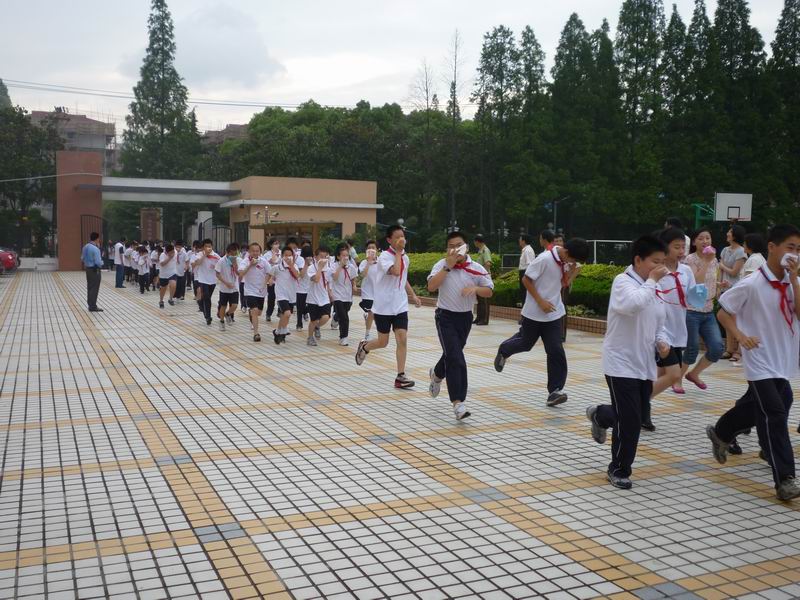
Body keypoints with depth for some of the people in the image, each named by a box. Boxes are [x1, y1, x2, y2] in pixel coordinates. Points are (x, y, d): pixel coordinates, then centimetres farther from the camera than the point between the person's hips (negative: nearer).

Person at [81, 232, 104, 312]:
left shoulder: (85, 247, 5)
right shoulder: (95, 249, -21)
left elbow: (82, 259, 15)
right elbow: (98, 262, -23)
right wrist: (102, 262, -4)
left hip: (88, 269, 8)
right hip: (95, 270, -8)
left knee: (89, 287, 16)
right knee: (95, 288, 0)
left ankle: (91, 305, 26)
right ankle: (93, 307, 5)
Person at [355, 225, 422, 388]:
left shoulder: (405, 257, 8)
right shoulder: (384, 256, -14)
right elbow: (395, 271, -33)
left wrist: (413, 296, 14)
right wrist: (398, 252, -23)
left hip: (400, 306, 5)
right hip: (383, 307, -5)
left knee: (402, 340, -7)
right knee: (383, 342, 6)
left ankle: (400, 376, -2)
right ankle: (364, 347, 39)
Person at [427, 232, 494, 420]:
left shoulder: (476, 268, -1)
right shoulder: (442, 265, -7)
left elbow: (489, 292, 2)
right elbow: (431, 287, -21)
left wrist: (475, 288, -19)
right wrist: (448, 266, -23)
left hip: (465, 317, 4)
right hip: (446, 317, -4)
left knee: (452, 355, 20)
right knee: (456, 358, -16)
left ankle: (436, 374, 54)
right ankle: (458, 402, -16)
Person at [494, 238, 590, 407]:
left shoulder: (564, 261, 0)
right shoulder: (544, 259, -22)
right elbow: (526, 279, -18)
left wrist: (572, 272, -1)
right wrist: (540, 301, -20)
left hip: (554, 312, 5)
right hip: (535, 312, -5)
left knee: (556, 351, -4)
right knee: (526, 343, 14)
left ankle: (554, 391, -2)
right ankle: (503, 351, 47)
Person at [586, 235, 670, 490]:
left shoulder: (654, 288, 12)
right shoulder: (623, 281, -13)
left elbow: (659, 324, 20)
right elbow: (633, 304, -35)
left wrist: (662, 341, -1)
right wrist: (651, 280, -22)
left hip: (644, 365, 8)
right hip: (622, 364, -8)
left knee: (632, 416, 15)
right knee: (630, 421, -7)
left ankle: (599, 415, 46)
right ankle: (619, 470, 12)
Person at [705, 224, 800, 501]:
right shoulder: (751, 284, -14)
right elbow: (723, 313, -6)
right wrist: (740, 335, -20)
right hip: (761, 361, -7)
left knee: (755, 406, 20)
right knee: (775, 416, -11)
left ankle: (720, 433, 46)